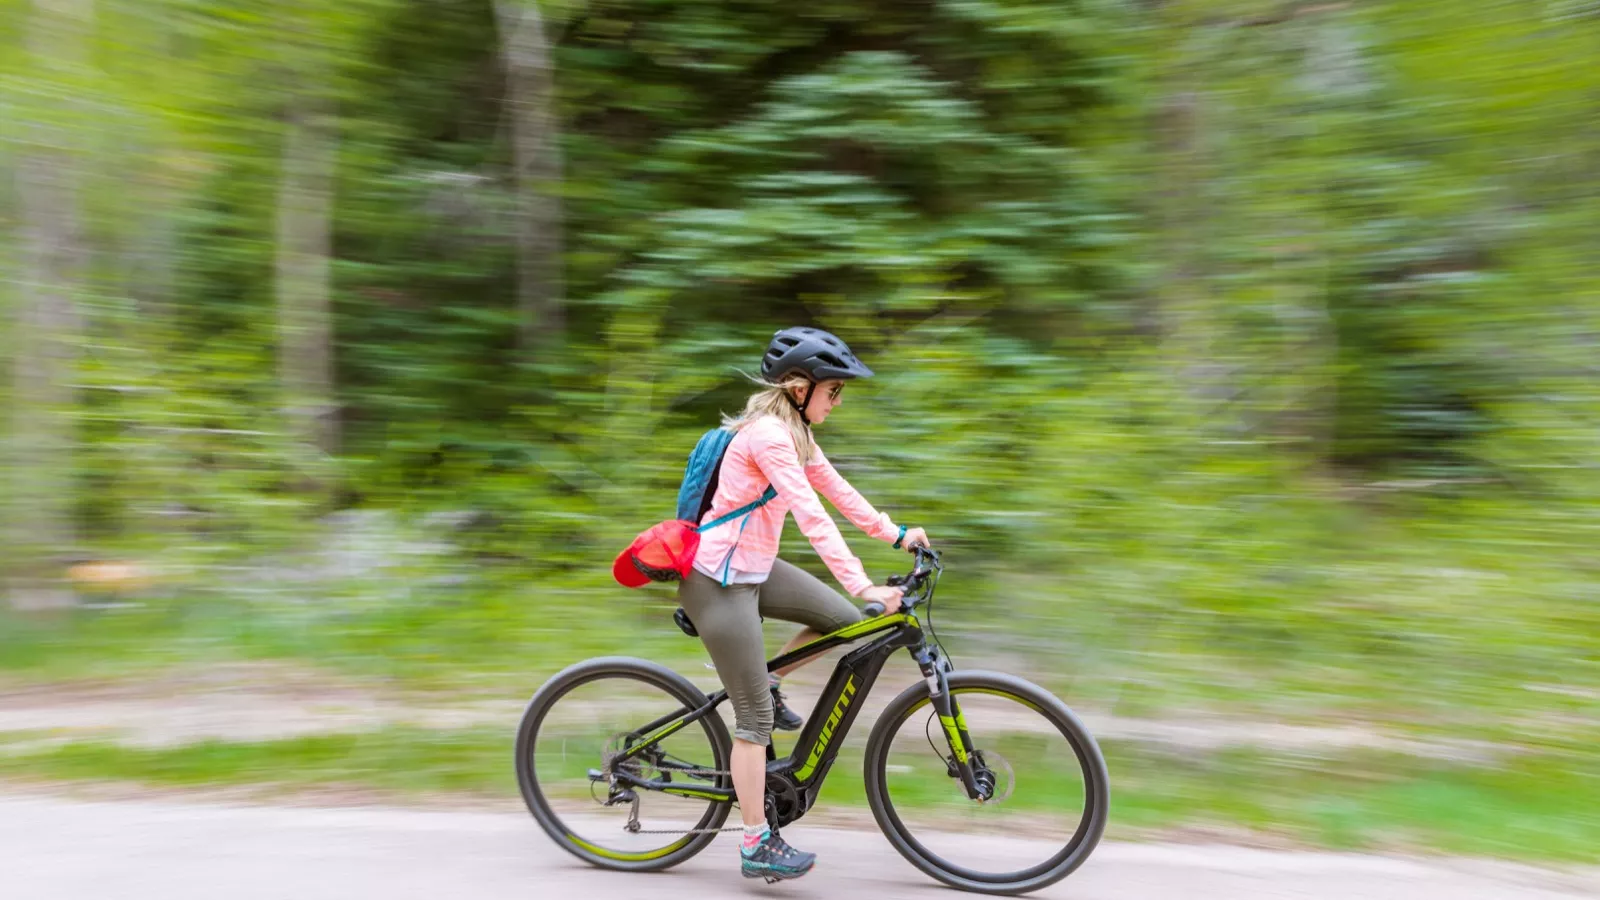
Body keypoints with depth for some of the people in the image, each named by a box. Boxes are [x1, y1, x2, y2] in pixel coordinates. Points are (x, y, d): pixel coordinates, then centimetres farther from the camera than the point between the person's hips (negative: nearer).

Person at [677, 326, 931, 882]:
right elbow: (811, 517, -30)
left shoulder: (793, 431, 7)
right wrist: (863, 586, -34)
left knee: (844, 620, 3)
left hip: (753, 567, 9)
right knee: (756, 716, -3)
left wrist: (896, 534, 9)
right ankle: (757, 847, 8)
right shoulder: (768, 434, -22)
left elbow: (837, 491, 12)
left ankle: (766, 685, 20)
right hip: (718, 581, -9)